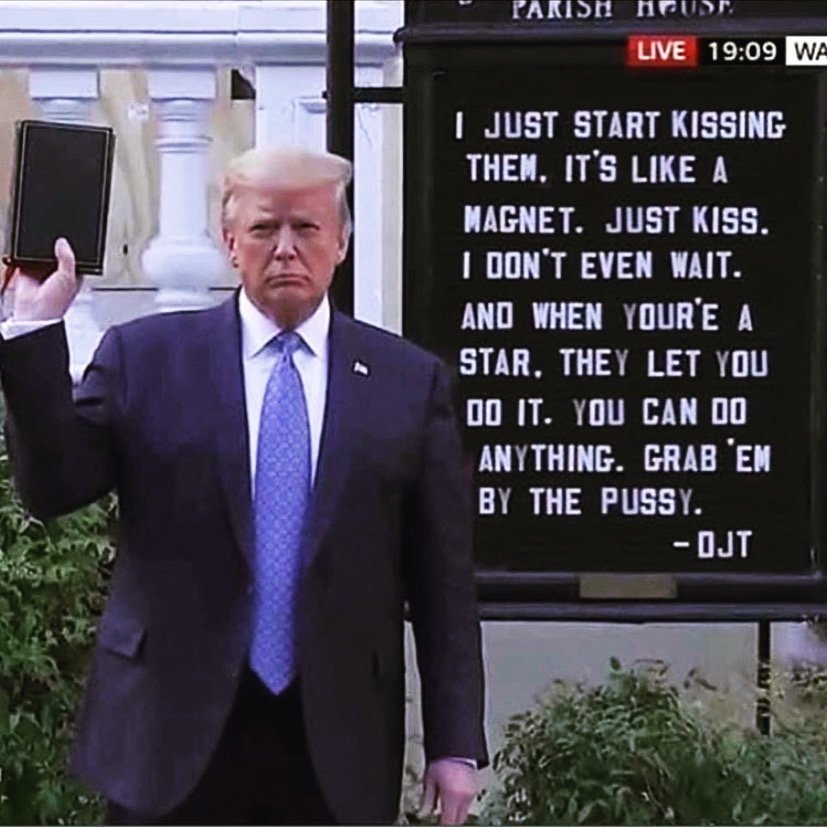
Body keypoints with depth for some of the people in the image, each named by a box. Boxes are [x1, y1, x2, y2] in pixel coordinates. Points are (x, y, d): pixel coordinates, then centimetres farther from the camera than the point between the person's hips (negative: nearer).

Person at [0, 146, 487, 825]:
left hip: (338, 747, 0)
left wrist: (456, 745, 2)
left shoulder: (410, 381, 5)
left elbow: (444, 581, 5)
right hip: (173, 733, 0)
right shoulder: (143, 356, 5)